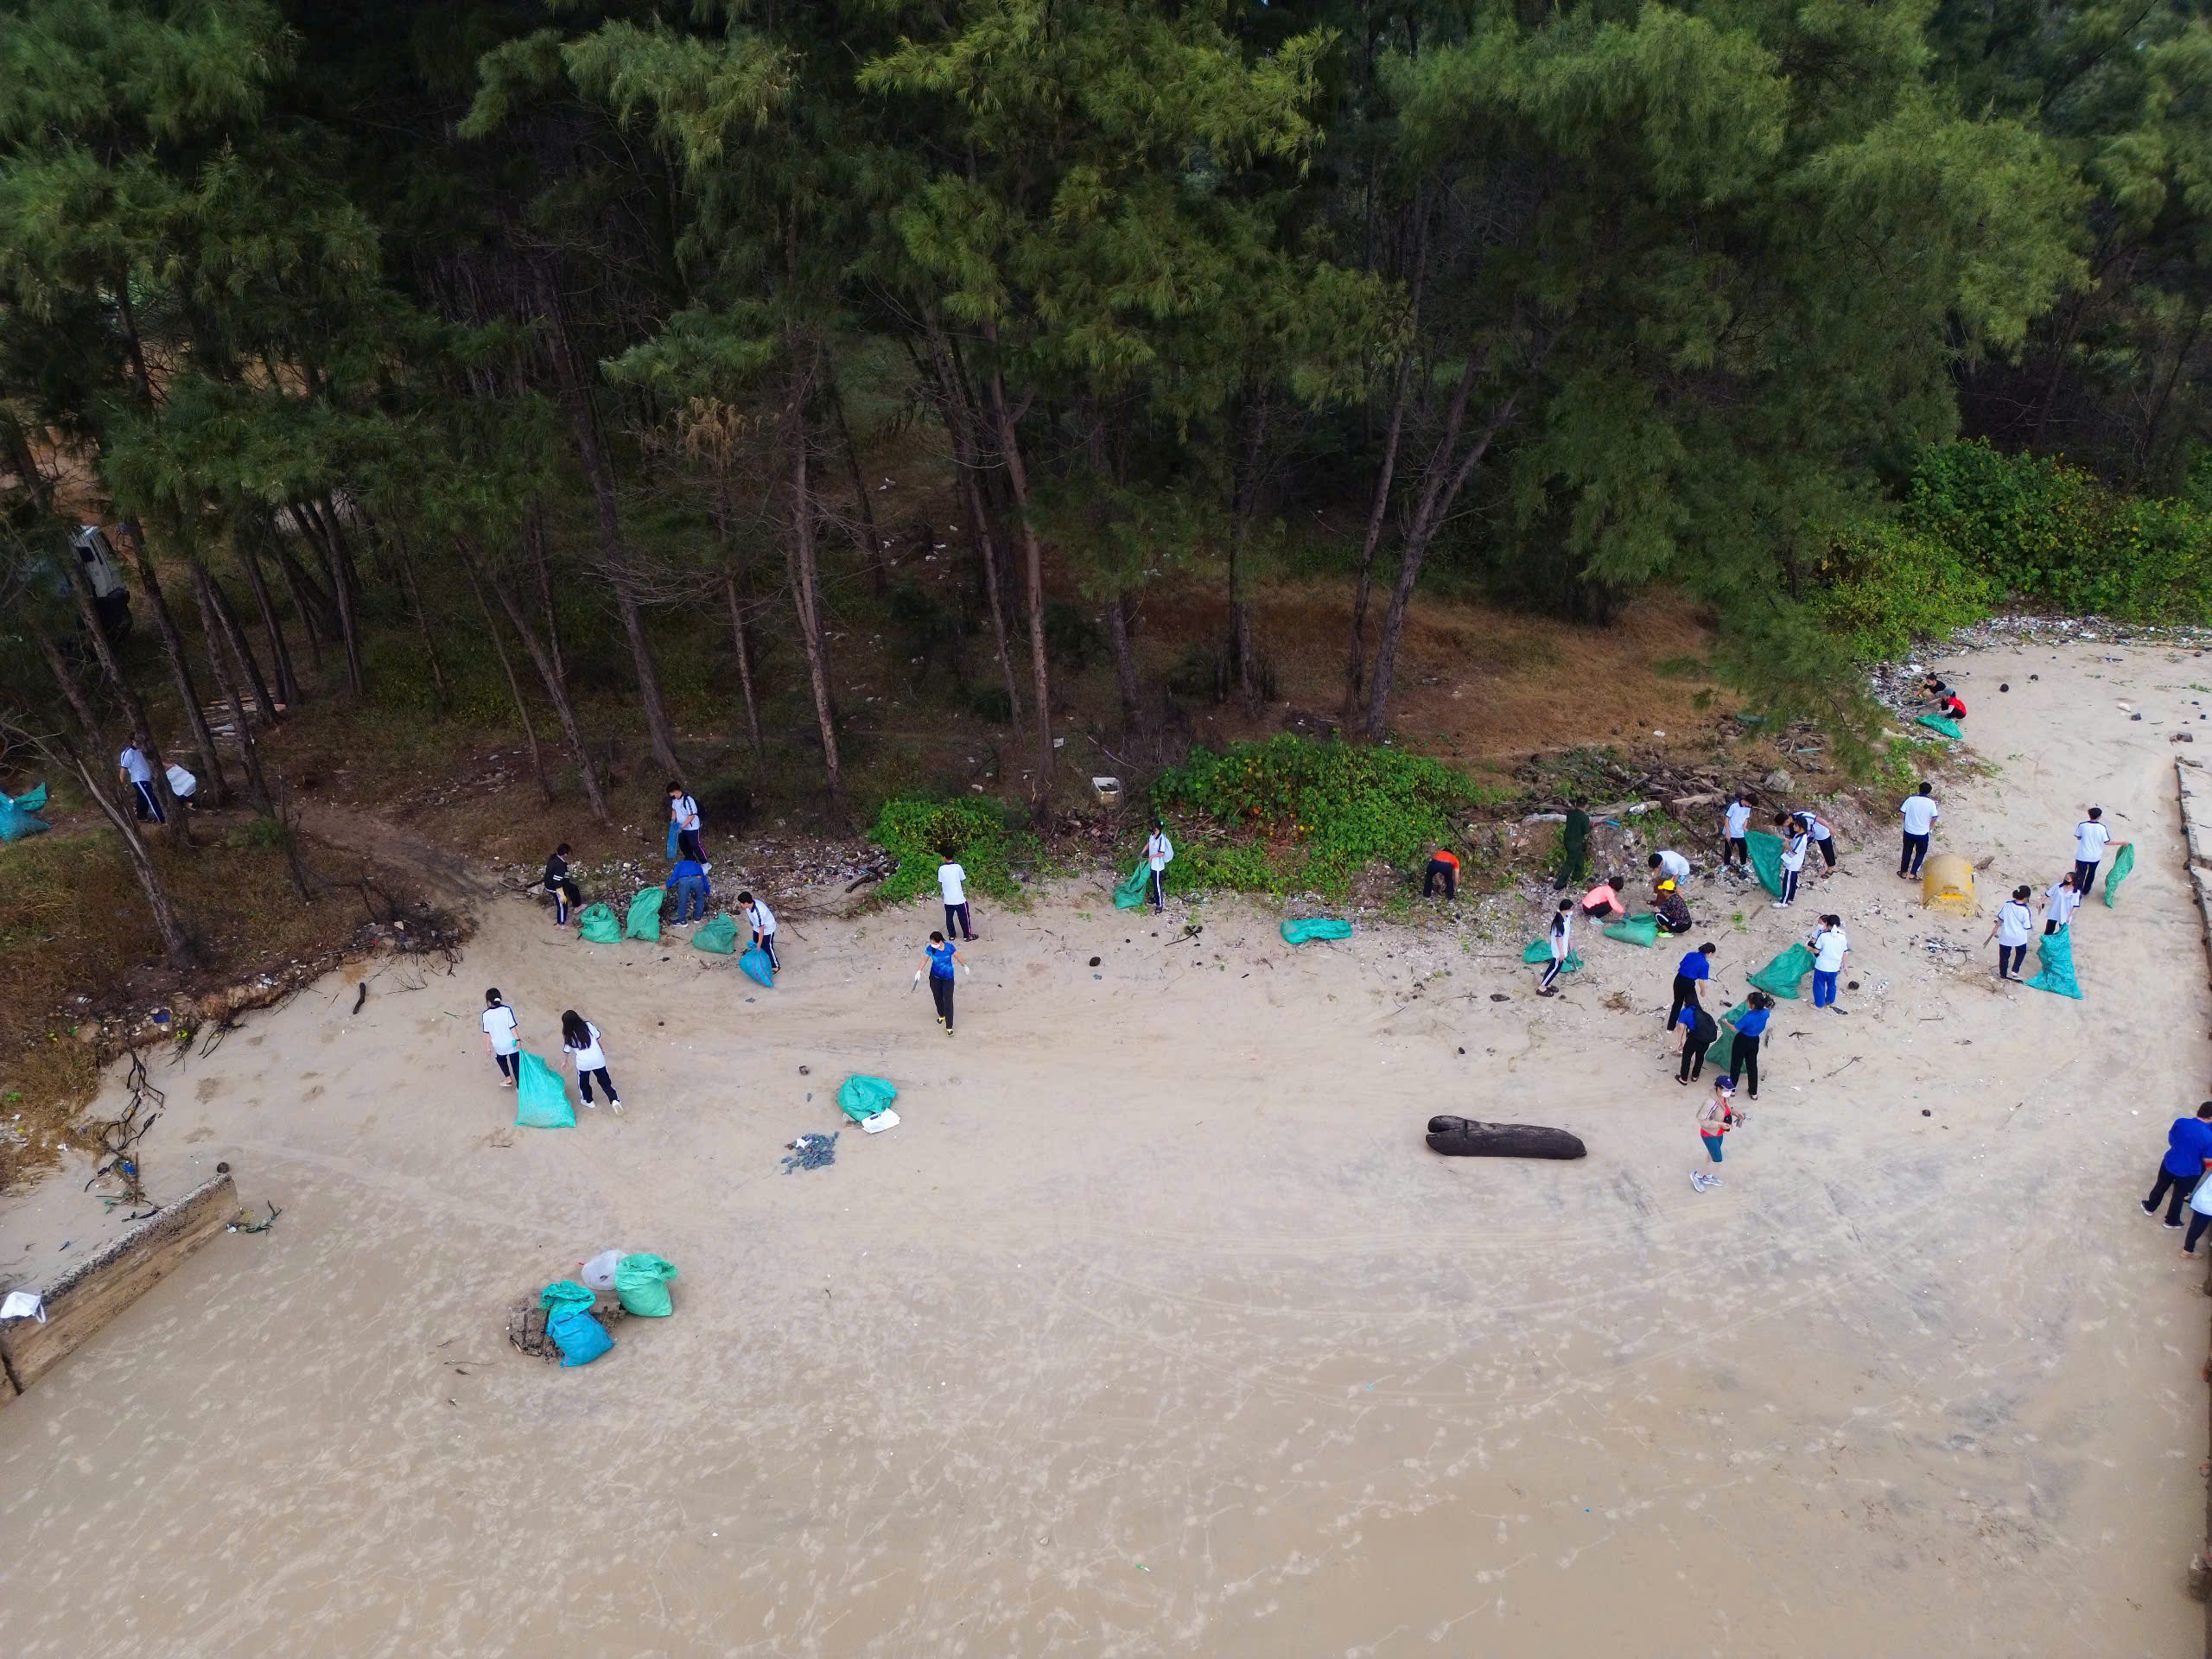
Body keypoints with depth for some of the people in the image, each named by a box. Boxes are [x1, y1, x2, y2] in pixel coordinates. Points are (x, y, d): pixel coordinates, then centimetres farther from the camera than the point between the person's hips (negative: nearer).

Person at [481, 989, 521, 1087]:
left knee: (501, 1058, 32)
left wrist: (488, 1047, 4)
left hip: (499, 1046, 1)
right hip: (512, 1043, -1)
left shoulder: (486, 1015, -14)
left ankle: (508, 1079, 26)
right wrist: (518, 1040, -10)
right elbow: (513, 1027, -16)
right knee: (516, 1064, 13)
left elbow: (487, 1033, -7)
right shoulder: (507, 1010, -16)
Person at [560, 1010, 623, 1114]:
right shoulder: (588, 1025, -3)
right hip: (598, 1059, 2)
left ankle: (589, 1101, 41)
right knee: (605, 1081, 12)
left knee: (583, 1083, 25)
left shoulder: (569, 1035, -6)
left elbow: (567, 1050, 11)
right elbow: (598, 1037, 9)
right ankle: (615, 1100, -2)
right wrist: (602, 1049, 27)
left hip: (583, 1063, -2)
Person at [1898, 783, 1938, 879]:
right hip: (1923, 833, -1)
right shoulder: (1931, 803, -12)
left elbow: (1902, 814, -10)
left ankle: (1904, 872, 28)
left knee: (1907, 851, 19)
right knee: (1920, 853, 17)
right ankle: (1912, 873, 8)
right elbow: (1934, 818, -10)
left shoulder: (1910, 799, -10)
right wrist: (1930, 826, 10)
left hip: (1909, 831, 1)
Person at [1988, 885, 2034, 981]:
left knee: (2004, 955, 16)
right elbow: (2027, 926, -13)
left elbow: (2000, 918, 1)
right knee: (2021, 952, 28)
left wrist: (1995, 928, 15)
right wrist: (2032, 927, 10)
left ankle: (2003, 975, 27)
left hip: (2006, 936, 2)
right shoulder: (2026, 910, -20)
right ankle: (2014, 970, 20)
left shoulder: (2007, 905, -11)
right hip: (2019, 937, -2)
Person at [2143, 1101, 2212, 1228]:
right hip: (2188, 1172, -2)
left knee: (2160, 1187, 28)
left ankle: (2150, 1208, 48)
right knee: (2179, 1195, 21)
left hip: (2169, 1164, 2)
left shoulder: (2180, 1122, -18)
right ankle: (2171, 1221, 40)